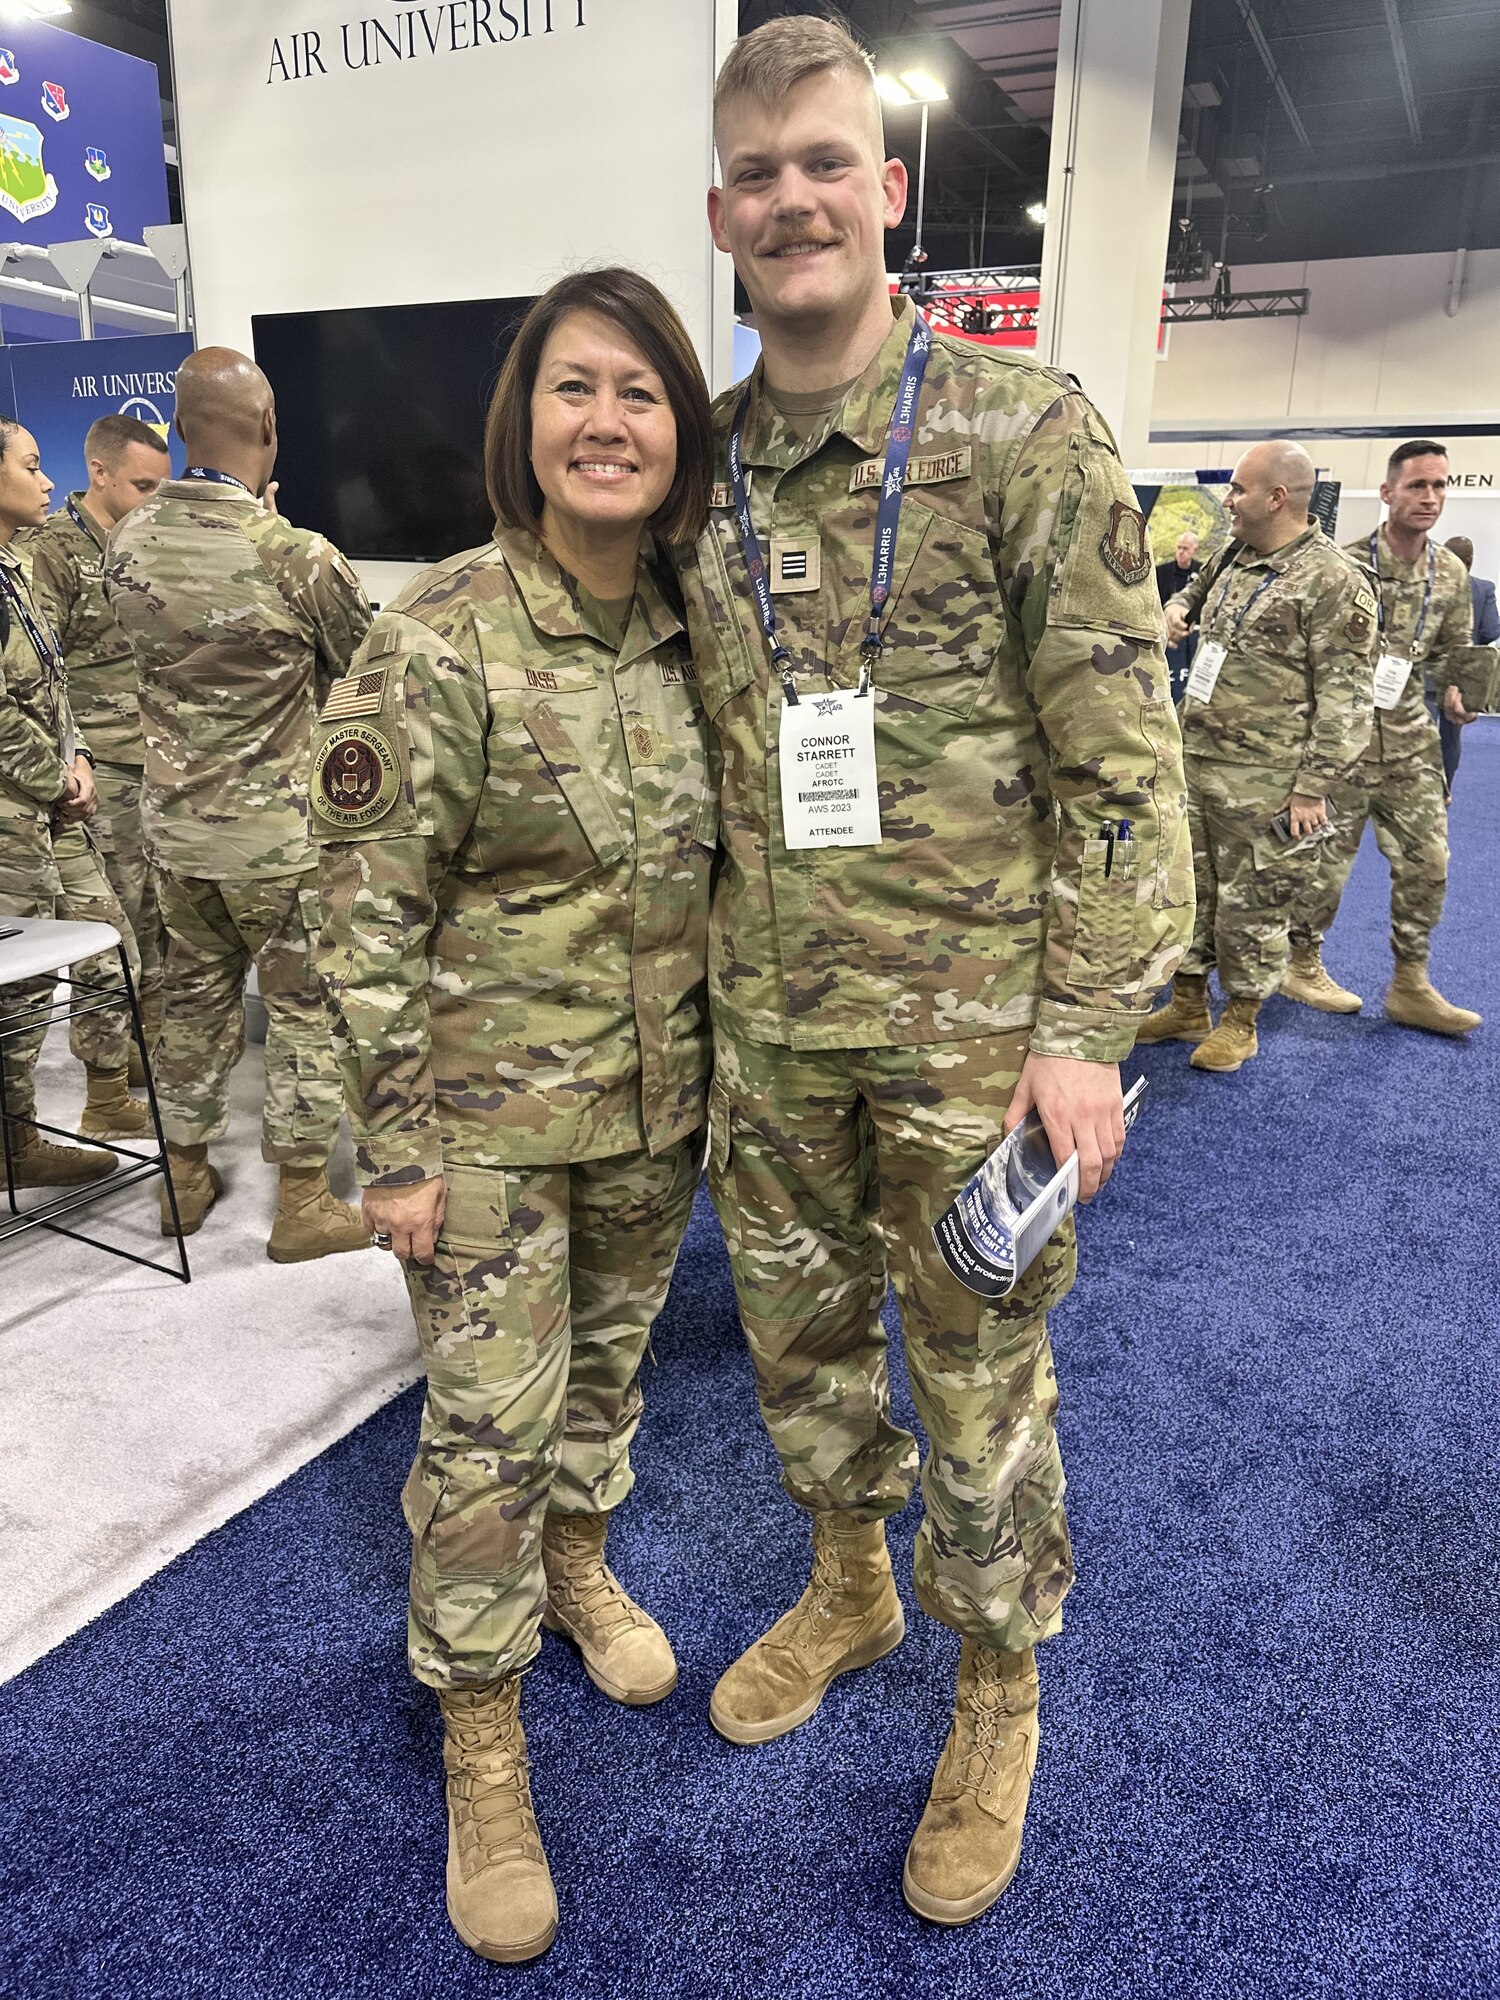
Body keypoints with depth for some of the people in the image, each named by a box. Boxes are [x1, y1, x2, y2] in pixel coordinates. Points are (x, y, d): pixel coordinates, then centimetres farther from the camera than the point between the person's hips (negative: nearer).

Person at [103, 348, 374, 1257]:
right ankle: (304, 1202, 16)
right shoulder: (298, 556, -20)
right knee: (304, 1008, 7)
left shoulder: (128, 541, -2)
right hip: (281, 830, -5)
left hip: (176, 818, 6)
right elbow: (368, 670, -5)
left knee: (193, 994, 18)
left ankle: (185, 1177, 32)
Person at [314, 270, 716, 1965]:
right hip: (494, 1109, -5)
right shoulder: (438, 644, -15)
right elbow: (367, 917, -14)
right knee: (489, 1426, 3)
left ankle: (581, 1566, 50)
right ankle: (481, 1753, 25)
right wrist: (398, 1150, -13)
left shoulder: (690, 630, 2)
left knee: (607, 1362, 22)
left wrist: (724, 1061, 12)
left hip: (657, 1095, 5)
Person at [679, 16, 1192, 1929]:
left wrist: (1086, 1026, -14)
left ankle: (997, 1695, 35)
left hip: (968, 1025, -4)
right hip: (767, 1021, 5)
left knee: (978, 1374, 9)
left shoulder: (1025, 429, -7)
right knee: (796, 1335, 19)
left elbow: (1123, 755, -9)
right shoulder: (701, 466, 7)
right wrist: (707, 980, 13)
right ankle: (849, 1588, 47)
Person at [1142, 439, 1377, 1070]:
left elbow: (1344, 700, -15)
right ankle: (1187, 1006, 29)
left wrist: (1314, 787, -18)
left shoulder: (1333, 583, -13)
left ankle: (1240, 1022, 20)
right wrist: (1177, 608, 10)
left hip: (1263, 784, -7)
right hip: (1193, 763, 8)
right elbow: (1197, 589, 34)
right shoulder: (1234, 556, 11)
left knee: (1251, 903, 3)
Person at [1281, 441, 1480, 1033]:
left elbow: (1452, 652, 17)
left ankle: (1411, 987, 17)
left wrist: (1453, 694, -1)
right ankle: (1302, 963, 22)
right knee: (1326, 858, 1)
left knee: (1427, 862, 5)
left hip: (1410, 743, 6)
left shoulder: (1451, 574, 7)